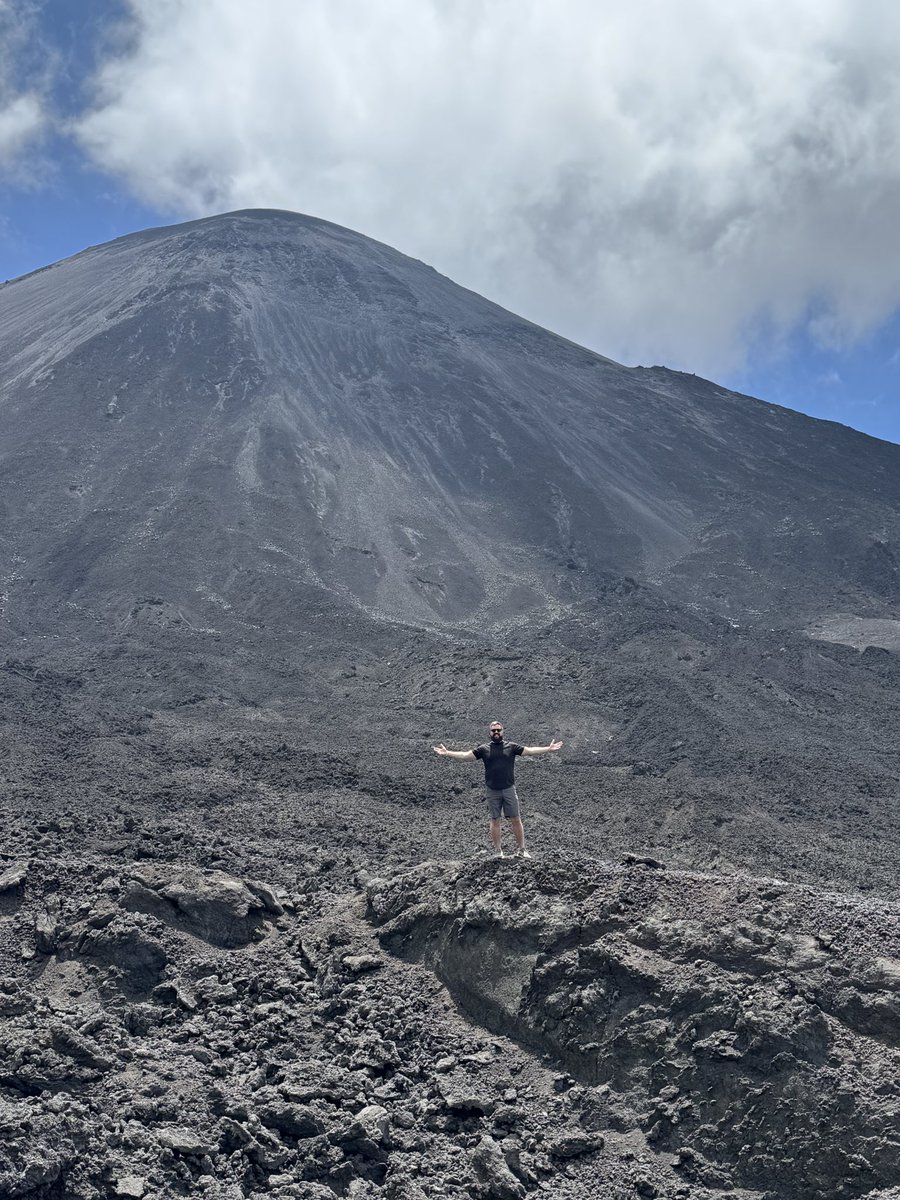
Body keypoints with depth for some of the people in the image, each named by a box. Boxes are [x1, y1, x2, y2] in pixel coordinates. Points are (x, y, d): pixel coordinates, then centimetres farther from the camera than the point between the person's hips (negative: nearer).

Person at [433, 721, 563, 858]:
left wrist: (548, 749, -10)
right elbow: (465, 755, 0)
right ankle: (497, 851, 13)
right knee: (495, 820, 6)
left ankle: (521, 850, 7)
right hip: (492, 790, 0)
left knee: (516, 819, -1)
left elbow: (530, 750, 0)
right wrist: (447, 753, -10)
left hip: (509, 789, 0)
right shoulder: (484, 749, 5)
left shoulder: (511, 747, 5)